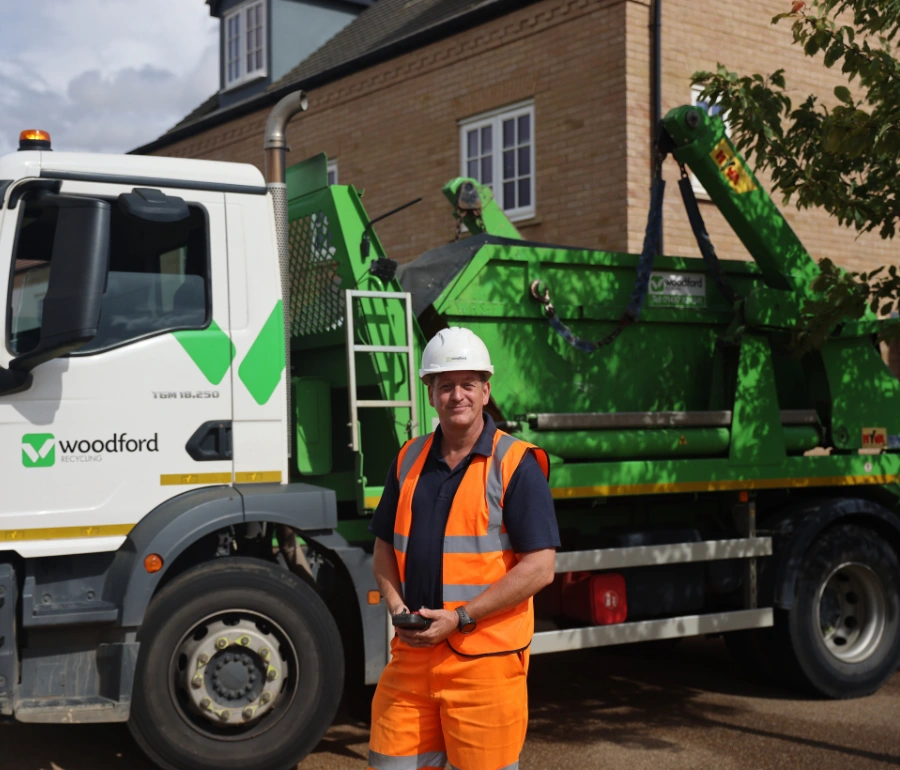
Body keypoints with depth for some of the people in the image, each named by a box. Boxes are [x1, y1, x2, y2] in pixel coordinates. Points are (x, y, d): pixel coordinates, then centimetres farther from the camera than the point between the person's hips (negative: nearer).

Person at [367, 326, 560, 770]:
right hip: (411, 655, 5)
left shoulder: (516, 465, -6)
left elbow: (540, 568, -12)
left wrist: (461, 618, -15)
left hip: (484, 661, -5)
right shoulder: (410, 461, 10)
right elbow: (385, 550, 18)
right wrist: (397, 605, -2)